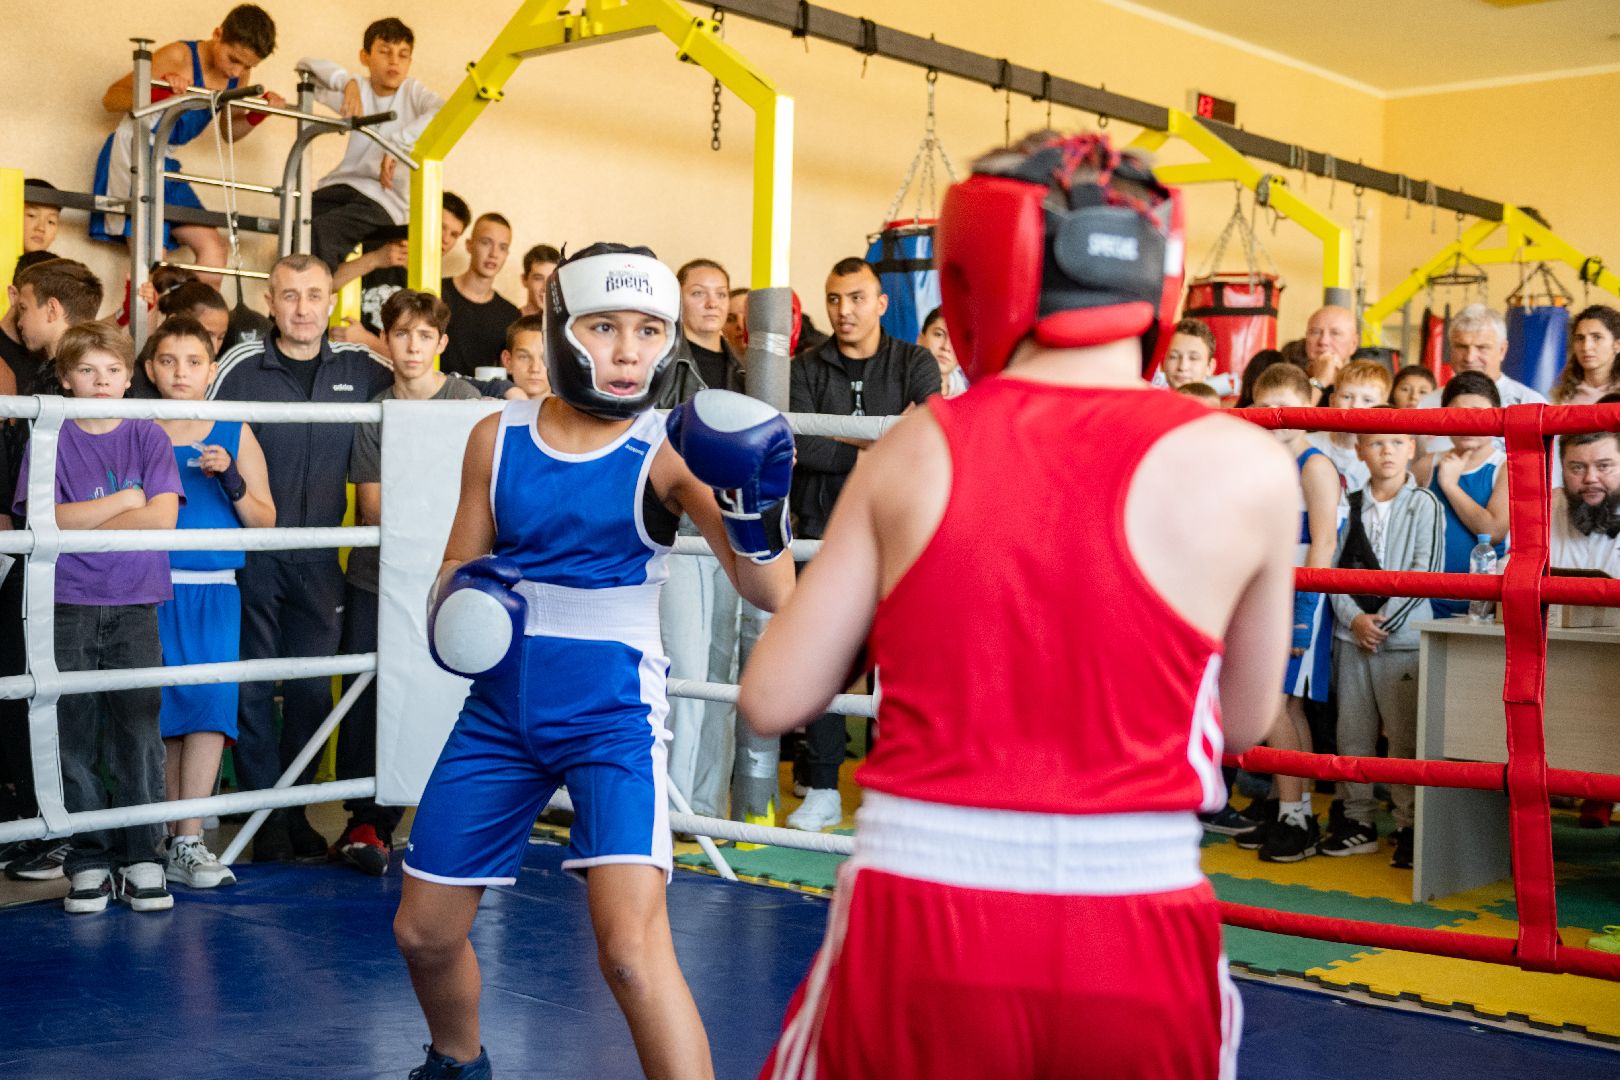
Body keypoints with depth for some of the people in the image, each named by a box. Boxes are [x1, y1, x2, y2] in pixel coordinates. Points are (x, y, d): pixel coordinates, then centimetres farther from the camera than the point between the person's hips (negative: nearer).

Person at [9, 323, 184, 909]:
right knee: (75, 733, 3)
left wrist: (81, 521, -8)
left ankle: (141, 856, 8)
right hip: (69, 604, 0)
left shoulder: (148, 437, 5)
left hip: (135, 604, 0)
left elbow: (163, 516, -7)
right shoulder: (50, 440, 4)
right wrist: (126, 499, -6)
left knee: (139, 727, -1)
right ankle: (87, 858, 12)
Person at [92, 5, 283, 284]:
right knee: (150, 254, -17)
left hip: (166, 164, 8)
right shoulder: (179, 56, -18)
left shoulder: (239, 75, 1)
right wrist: (156, 93, -37)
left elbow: (229, 132, 16)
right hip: (132, 155, -8)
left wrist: (259, 114, -4)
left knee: (213, 247, 0)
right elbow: (111, 99, -18)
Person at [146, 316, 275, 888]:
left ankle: (189, 842, -6)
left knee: (209, 702, -9)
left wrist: (230, 479, -11)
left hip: (215, 589, 0)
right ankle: (169, 836, 14)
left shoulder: (234, 433, 7)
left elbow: (265, 521, 5)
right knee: (162, 708, 2)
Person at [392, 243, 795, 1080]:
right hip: (502, 707, 4)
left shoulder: (668, 453, -10)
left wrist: (756, 512, -36)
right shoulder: (498, 439, 0)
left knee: (631, 948, -20)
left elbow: (770, 593, -17)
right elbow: (461, 563, 11)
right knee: (424, 931, 16)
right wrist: (458, 602, -11)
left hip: (614, 713, -4)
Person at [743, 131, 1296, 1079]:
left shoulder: (917, 450, 0)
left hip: (919, 918, 1)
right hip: (1136, 943, 0)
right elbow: (1245, 721, 10)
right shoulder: (1243, 466, -4)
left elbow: (775, 700, 3)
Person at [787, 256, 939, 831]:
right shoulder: (807, 368, 9)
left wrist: (839, 440, -17)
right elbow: (799, 444, -6)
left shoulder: (914, 363, 6)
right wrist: (873, 451, -11)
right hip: (824, 527, 1)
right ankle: (822, 789, 10)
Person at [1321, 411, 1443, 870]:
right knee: (1352, 732, 8)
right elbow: (1334, 566, 6)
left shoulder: (1424, 504, -1)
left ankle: (1409, 825, 6)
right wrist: (1354, 618, -8)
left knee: (1405, 735, -2)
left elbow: (1425, 571, -6)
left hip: (1403, 637, -4)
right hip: (1351, 635, 4)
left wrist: (1385, 621, -12)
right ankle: (1358, 819, 18)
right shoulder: (1349, 504, 9)